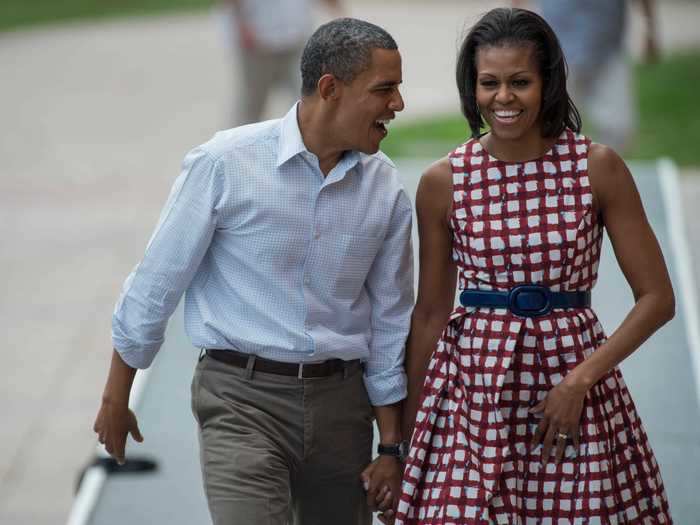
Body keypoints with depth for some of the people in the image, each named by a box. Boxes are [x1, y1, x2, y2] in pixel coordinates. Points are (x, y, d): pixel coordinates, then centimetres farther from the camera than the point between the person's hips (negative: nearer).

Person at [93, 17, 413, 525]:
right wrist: (116, 398, 5)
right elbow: (157, 284, -2)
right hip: (244, 397, -4)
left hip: (340, 402, 4)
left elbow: (389, 320, 9)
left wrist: (392, 446, 9)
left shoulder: (386, 188, 2)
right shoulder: (226, 163, -10)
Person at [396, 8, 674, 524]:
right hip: (473, 383, 1)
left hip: (574, 371, 0)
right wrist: (407, 427, 11)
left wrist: (580, 380, -12)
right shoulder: (443, 182, 0)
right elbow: (430, 313, 9)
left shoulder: (598, 168, -4)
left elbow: (657, 297, -2)